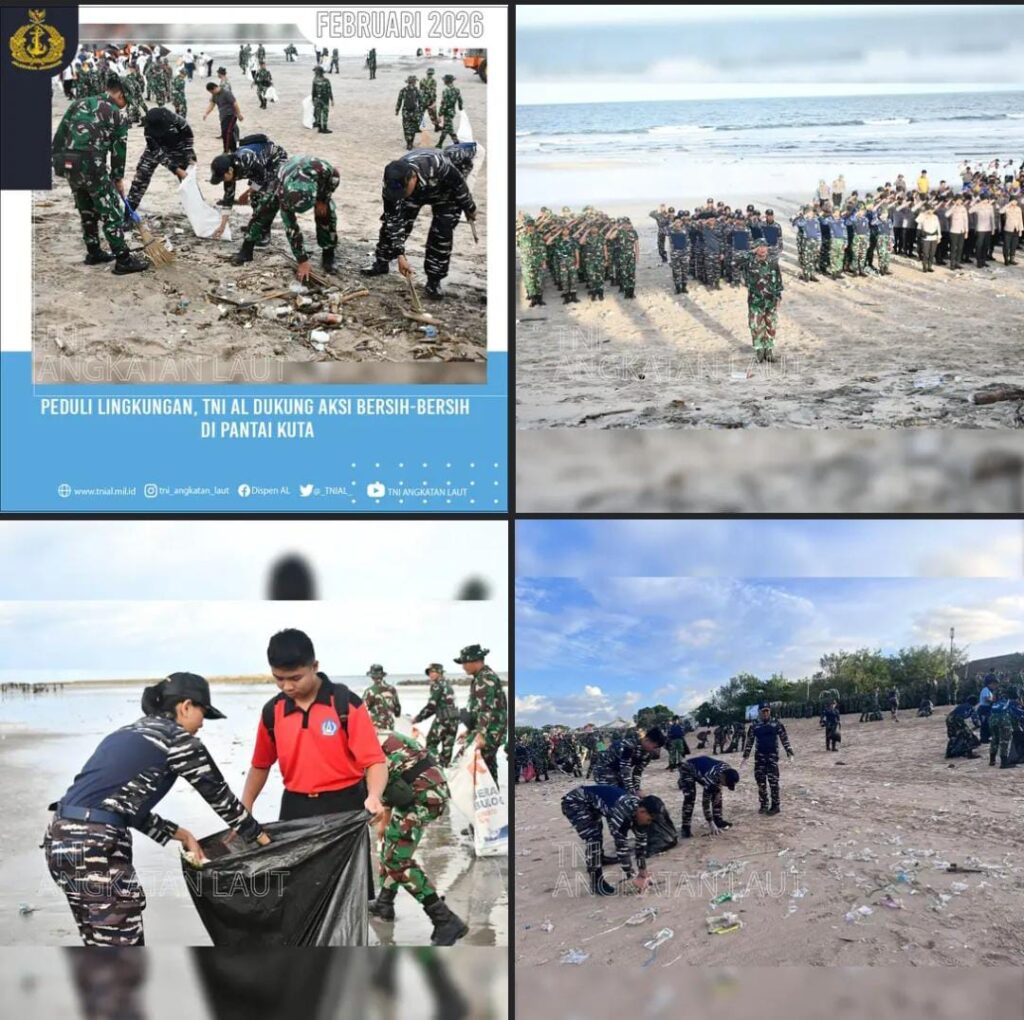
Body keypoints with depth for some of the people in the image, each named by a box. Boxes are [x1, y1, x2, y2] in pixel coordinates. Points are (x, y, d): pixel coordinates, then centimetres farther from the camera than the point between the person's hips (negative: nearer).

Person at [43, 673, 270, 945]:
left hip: (60, 837, 9)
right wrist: (260, 836, 23)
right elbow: (219, 796, 10)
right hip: (96, 843, -9)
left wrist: (181, 834, 26)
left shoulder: (129, 734, 24)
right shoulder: (177, 738, 1)